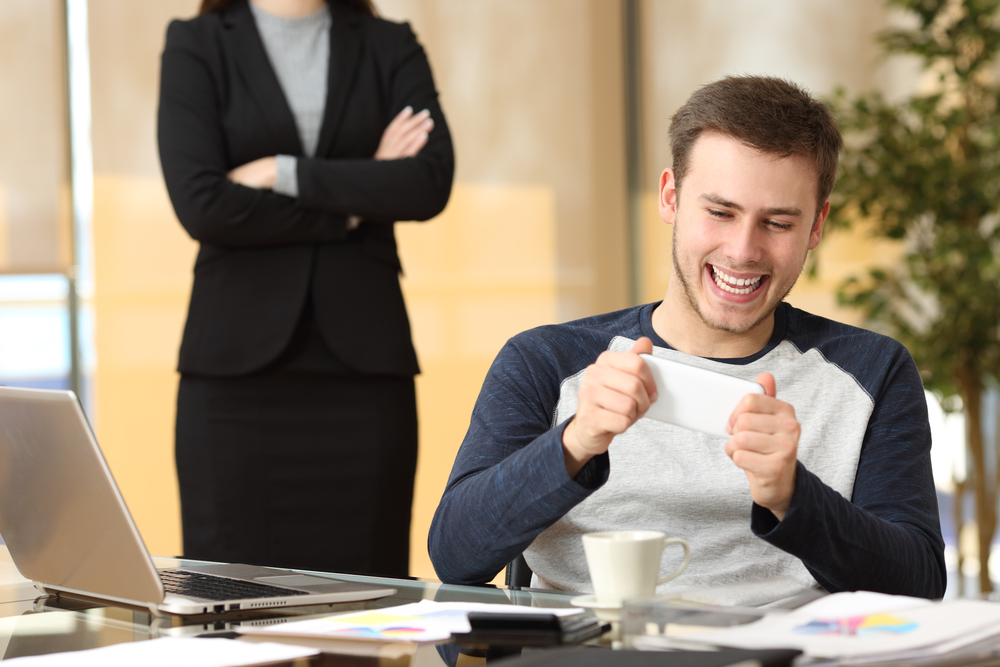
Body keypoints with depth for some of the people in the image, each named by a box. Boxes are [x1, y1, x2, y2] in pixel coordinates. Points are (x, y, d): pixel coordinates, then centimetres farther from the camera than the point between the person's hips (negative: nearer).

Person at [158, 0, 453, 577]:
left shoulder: (390, 47, 12)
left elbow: (432, 183, -5)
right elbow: (201, 204, -7)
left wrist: (283, 173, -8)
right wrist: (352, 206, -4)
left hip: (363, 357, 1)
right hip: (240, 357, -1)